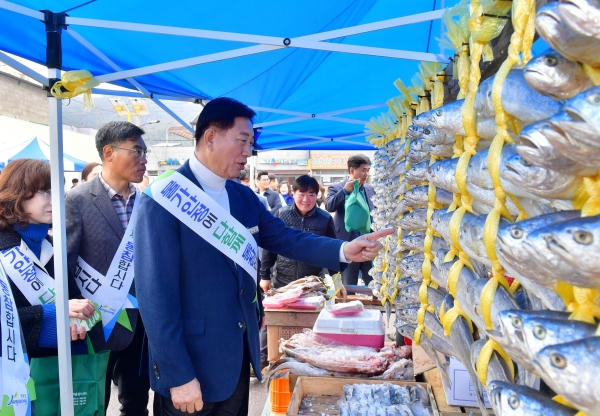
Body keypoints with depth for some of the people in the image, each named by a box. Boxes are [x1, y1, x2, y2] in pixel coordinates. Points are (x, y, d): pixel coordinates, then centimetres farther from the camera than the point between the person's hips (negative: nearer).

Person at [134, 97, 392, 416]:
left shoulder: (243, 197, 6)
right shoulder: (161, 200, -16)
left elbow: (286, 238, 7)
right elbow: (156, 295, -19)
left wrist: (344, 250, -10)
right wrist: (178, 375, -18)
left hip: (239, 356, 7)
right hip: (192, 361, -7)